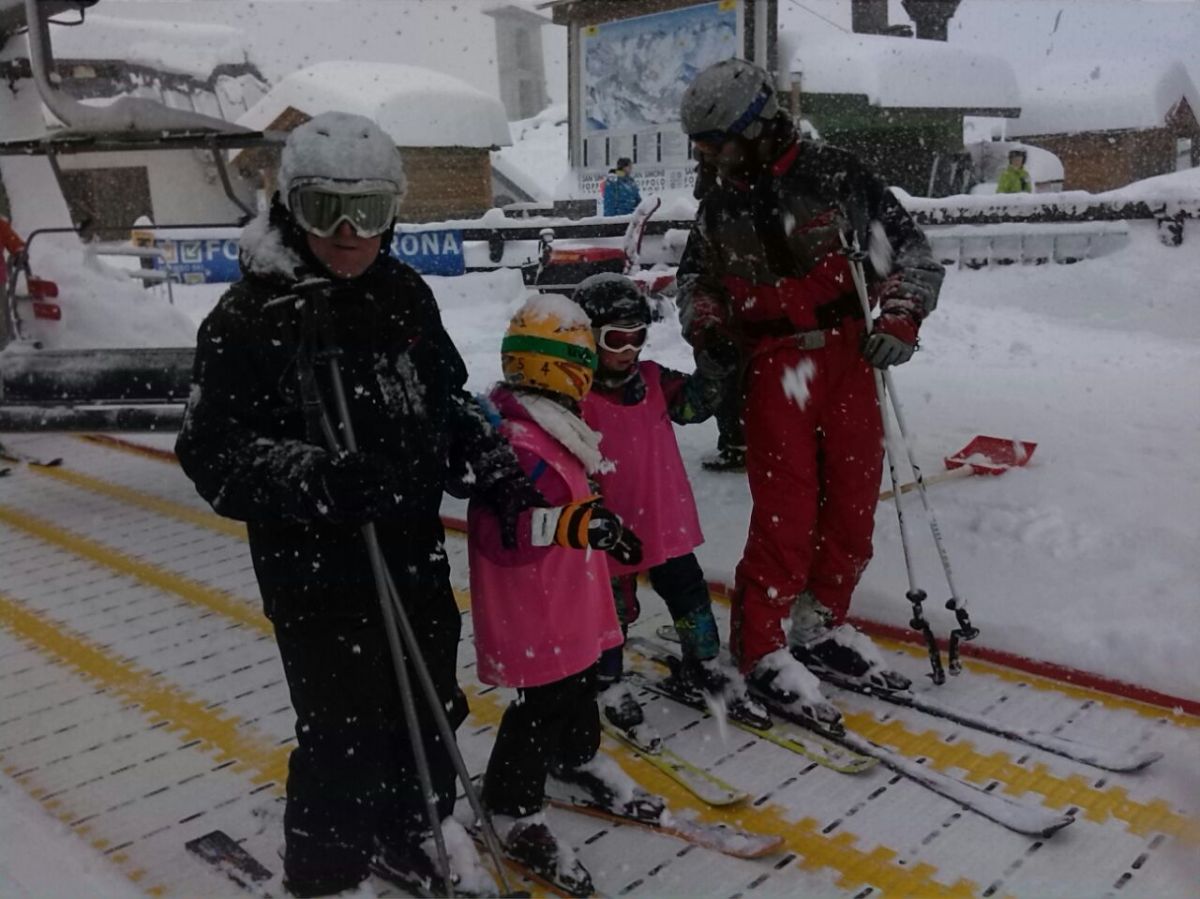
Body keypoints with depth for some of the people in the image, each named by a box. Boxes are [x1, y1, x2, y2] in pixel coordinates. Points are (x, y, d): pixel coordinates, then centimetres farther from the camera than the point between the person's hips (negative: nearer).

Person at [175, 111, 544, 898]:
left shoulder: (404, 293, 3)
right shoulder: (249, 317, -14)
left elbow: (448, 395, 16)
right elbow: (215, 454, -17)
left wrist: (491, 460, 3)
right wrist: (312, 479, -32)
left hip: (414, 548, 6)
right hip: (313, 567, -6)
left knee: (428, 707, 18)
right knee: (346, 730, 0)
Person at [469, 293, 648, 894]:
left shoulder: (549, 425, 8)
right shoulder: (514, 440, -27)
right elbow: (499, 531, -35)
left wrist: (605, 531, 31)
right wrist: (574, 523, -45)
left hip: (570, 600, 10)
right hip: (529, 610, -10)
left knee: (580, 679, 25)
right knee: (542, 702, 0)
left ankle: (577, 755, 49)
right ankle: (512, 807, 18)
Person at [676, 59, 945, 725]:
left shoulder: (837, 178, -2)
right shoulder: (720, 208, 8)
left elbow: (910, 251, 3)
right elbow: (696, 281, 22)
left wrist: (899, 321, -10)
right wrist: (705, 329, 3)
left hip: (849, 361, 0)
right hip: (772, 371, 0)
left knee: (852, 503, 6)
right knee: (784, 514, -7)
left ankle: (822, 624, 25)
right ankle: (762, 647, 6)